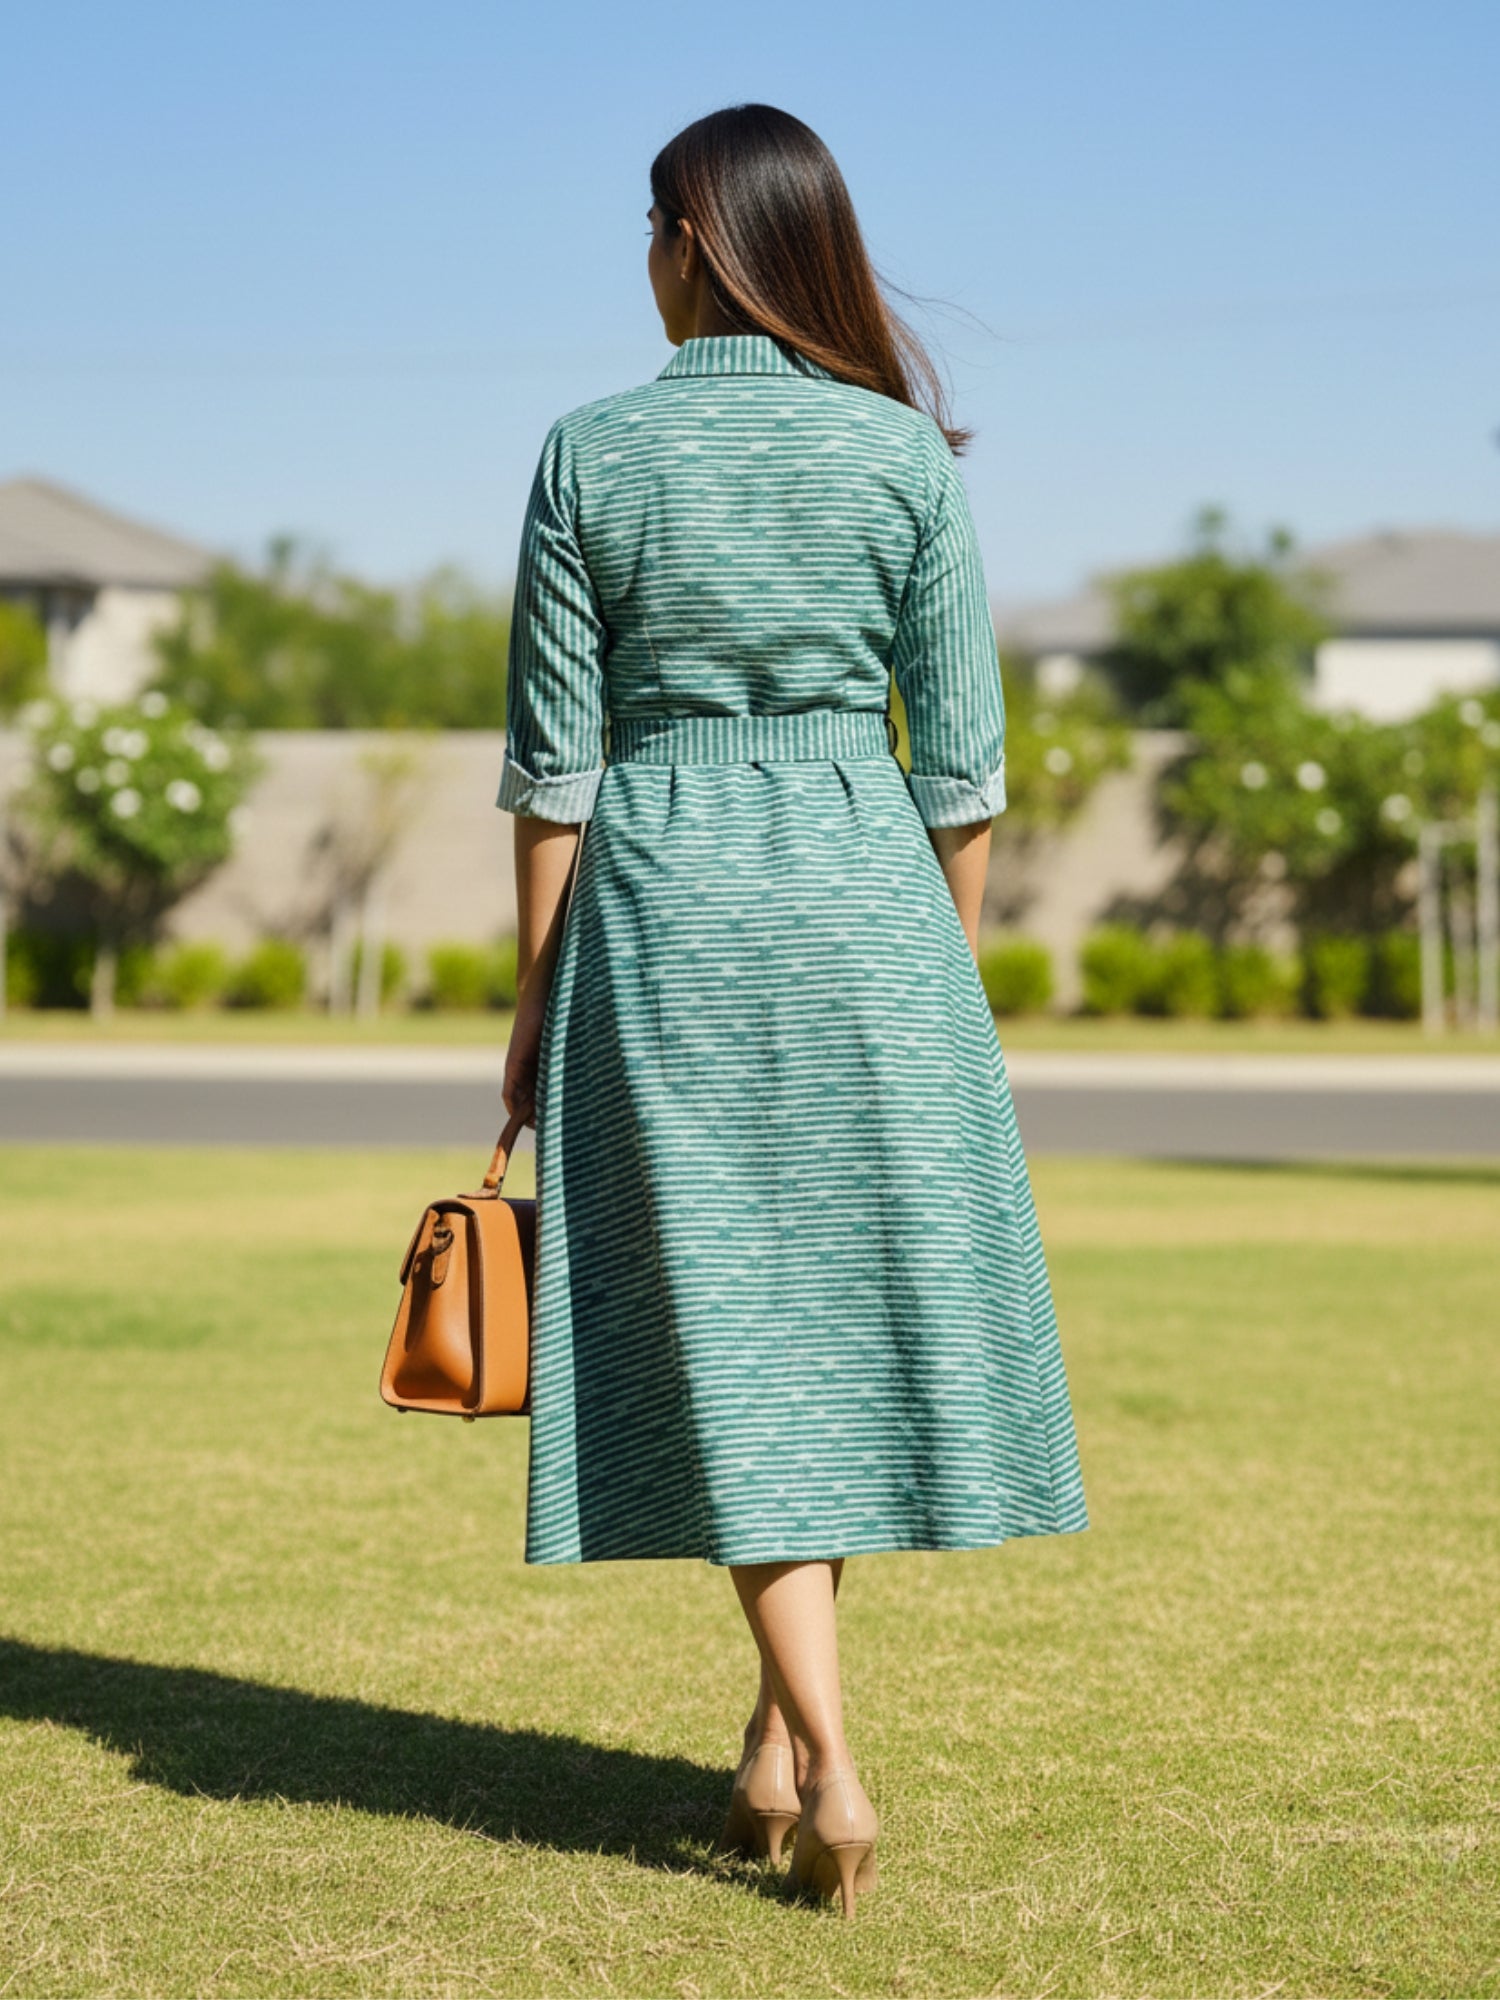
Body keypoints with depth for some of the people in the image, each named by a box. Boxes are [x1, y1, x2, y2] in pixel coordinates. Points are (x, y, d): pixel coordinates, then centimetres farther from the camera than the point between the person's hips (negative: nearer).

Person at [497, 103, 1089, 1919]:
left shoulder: (591, 454, -3)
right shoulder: (905, 448, 0)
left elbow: (554, 757, -2)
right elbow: (961, 753, 1)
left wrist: (534, 996, 6)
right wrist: (952, 963, 12)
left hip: (661, 887, -1)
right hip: (860, 884, 1)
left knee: (722, 1319, 3)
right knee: (861, 1297, 13)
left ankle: (826, 1760, -6)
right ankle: (778, 1729, 20)